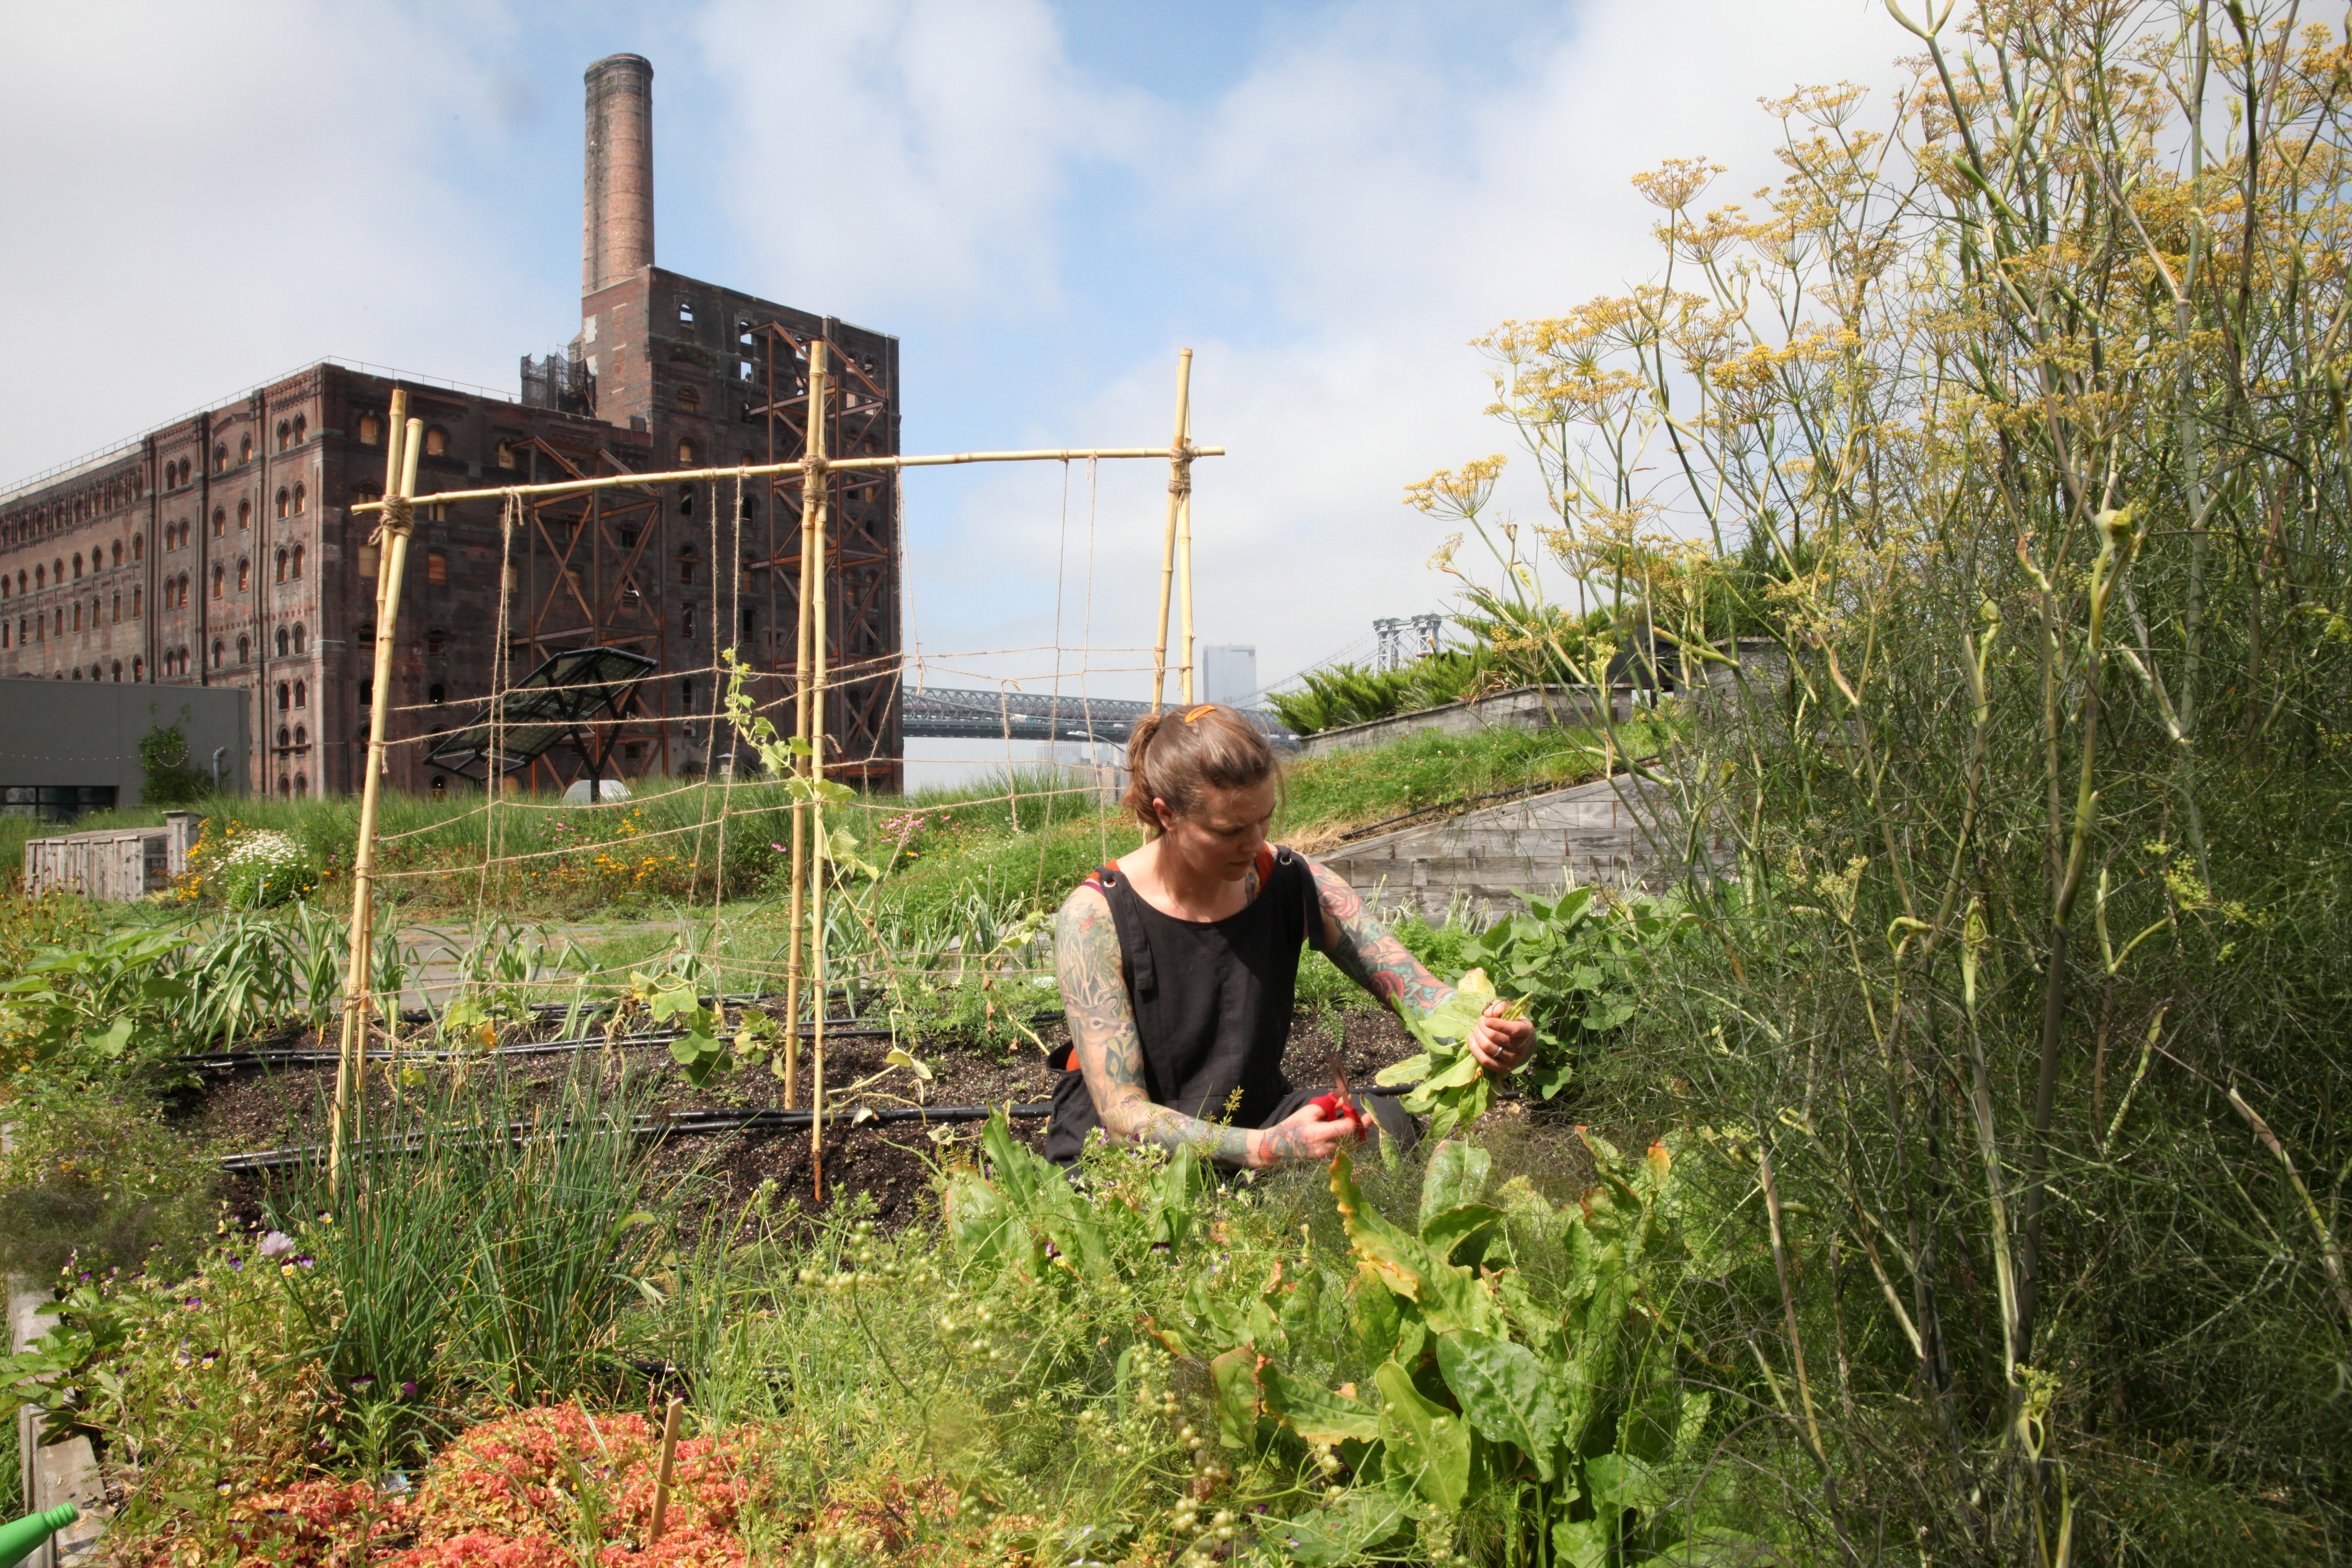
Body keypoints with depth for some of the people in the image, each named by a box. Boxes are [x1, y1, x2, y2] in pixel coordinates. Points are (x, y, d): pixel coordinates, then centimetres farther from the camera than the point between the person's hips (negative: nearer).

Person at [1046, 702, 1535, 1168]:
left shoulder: (1293, 884, -7)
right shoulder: (1095, 916, -19)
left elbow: (1415, 990, -7)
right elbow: (1121, 1113, -22)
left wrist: (1479, 1027, -33)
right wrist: (1269, 1149, -37)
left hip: (1253, 1121, 4)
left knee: (1384, 1122, -24)